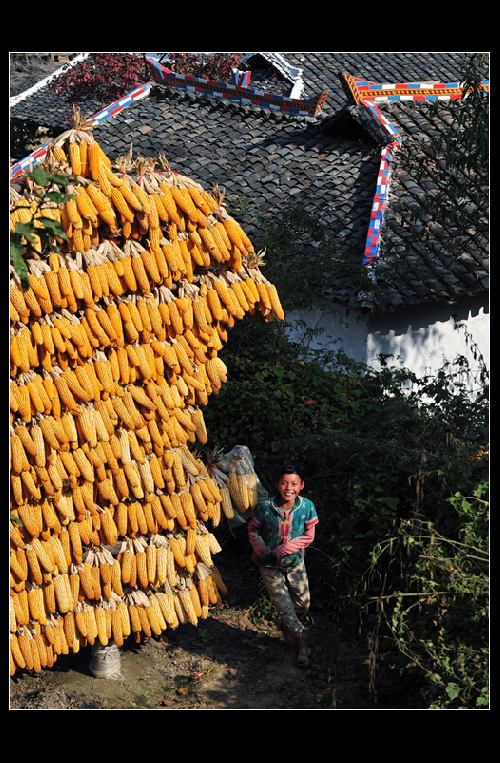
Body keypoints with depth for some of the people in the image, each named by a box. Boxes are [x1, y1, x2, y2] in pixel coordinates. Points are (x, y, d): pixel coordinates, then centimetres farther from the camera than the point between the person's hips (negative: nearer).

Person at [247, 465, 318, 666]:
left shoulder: (307, 506, -19)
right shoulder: (265, 506, -21)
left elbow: (308, 536, -13)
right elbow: (253, 530, -6)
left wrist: (283, 550, -21)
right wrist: (263, 550, -20)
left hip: (295, 562, 2)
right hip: (270, 566, -2)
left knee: (303, 603, 12)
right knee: (284, 606, 3)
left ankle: (290, 630, 44)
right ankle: (300, 643, 25)